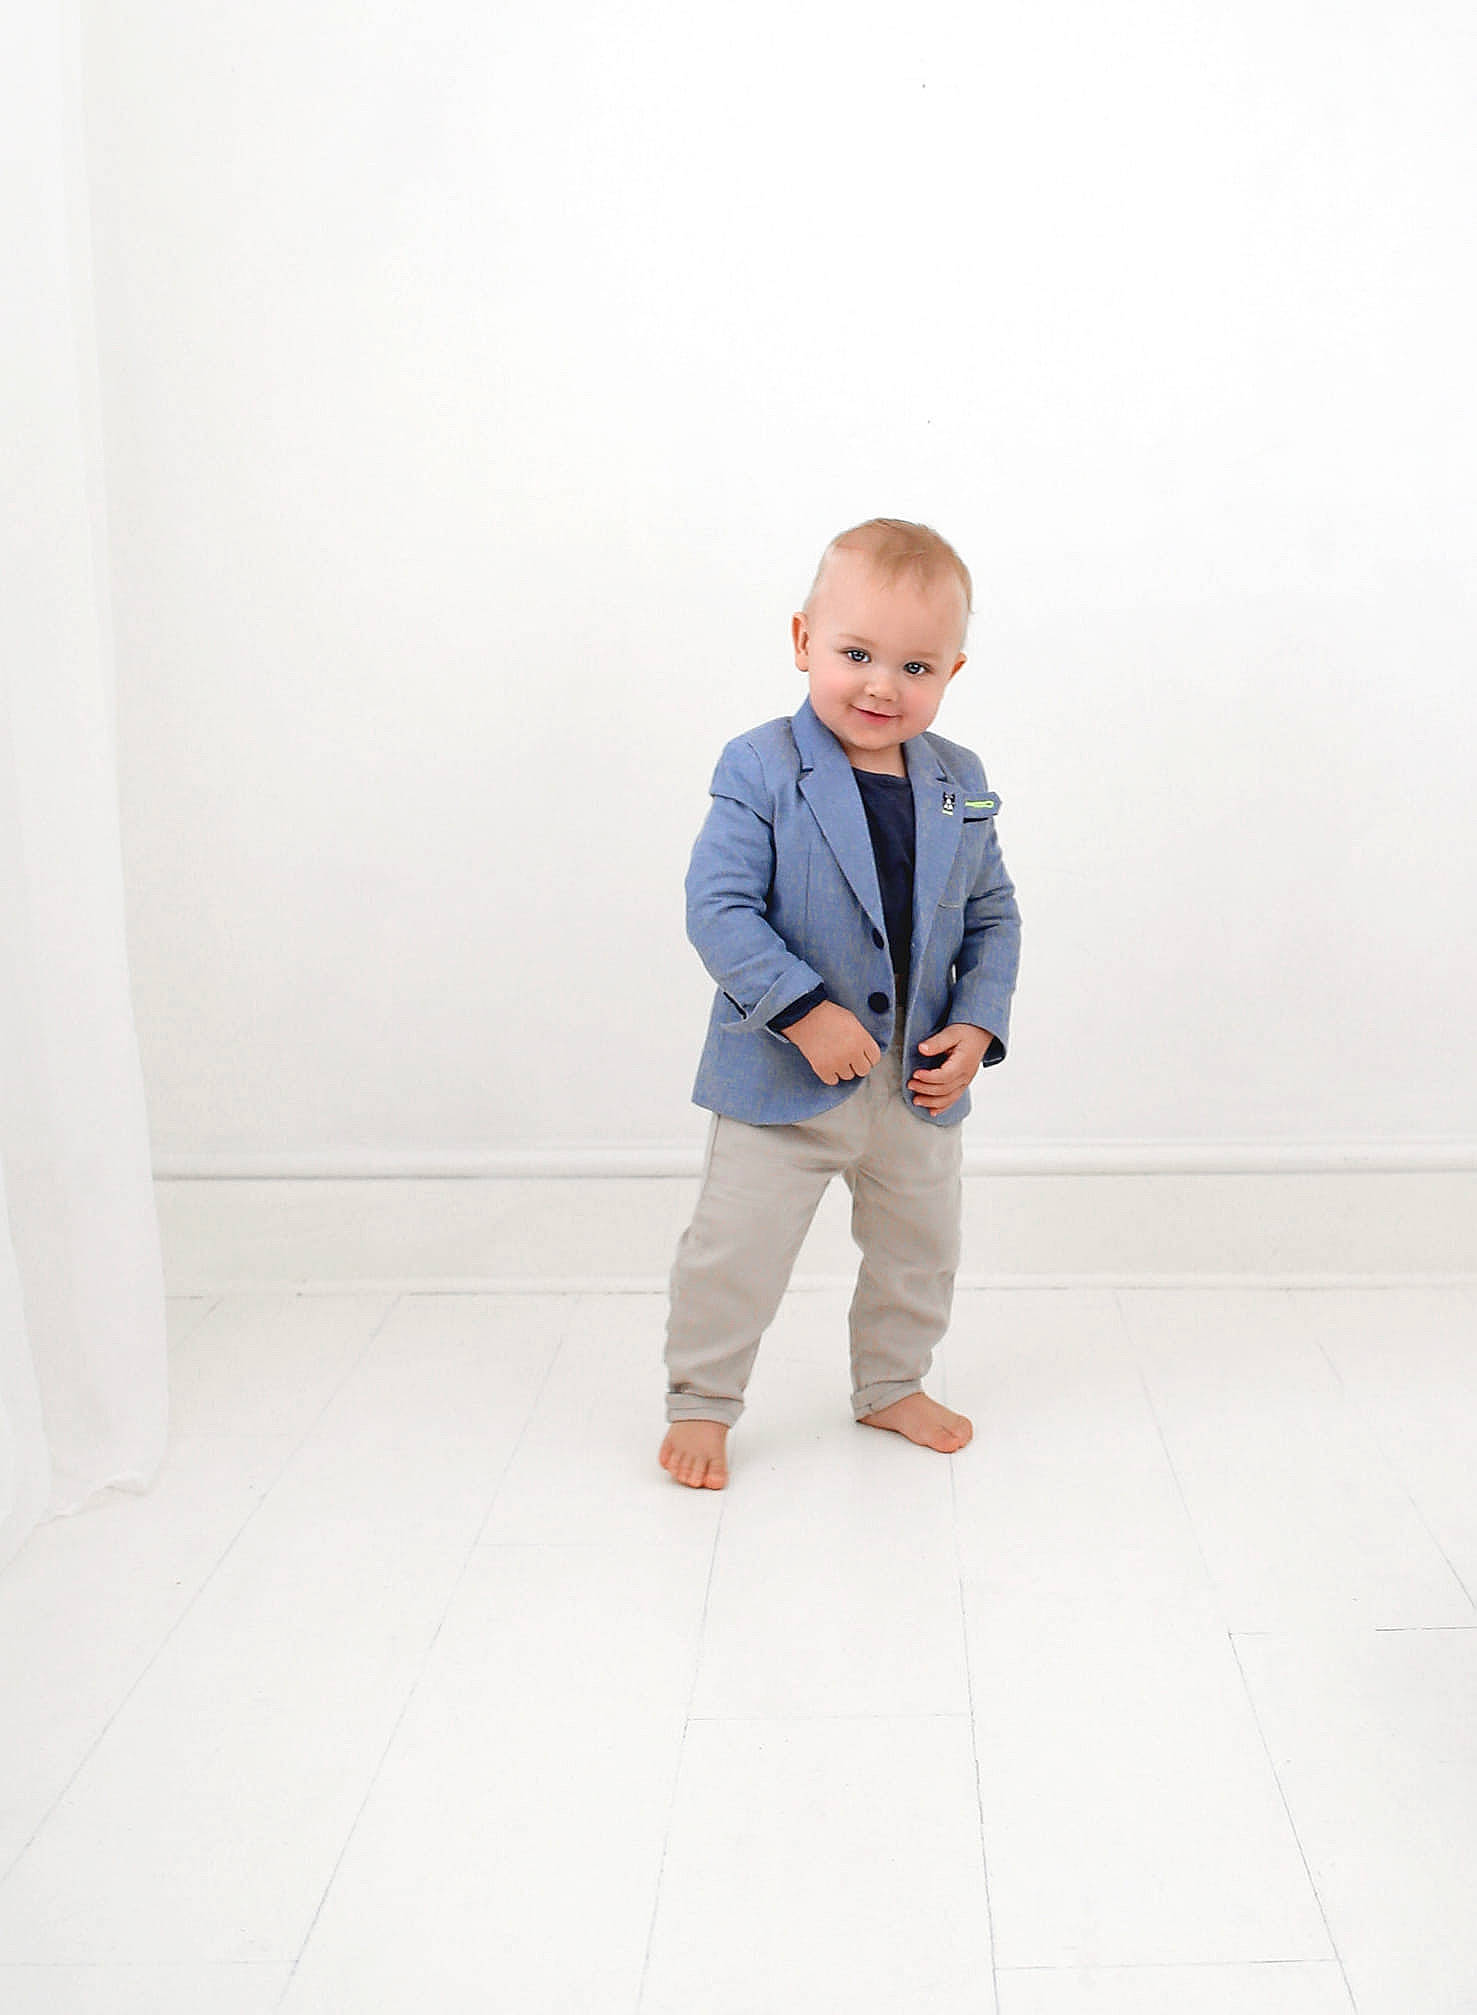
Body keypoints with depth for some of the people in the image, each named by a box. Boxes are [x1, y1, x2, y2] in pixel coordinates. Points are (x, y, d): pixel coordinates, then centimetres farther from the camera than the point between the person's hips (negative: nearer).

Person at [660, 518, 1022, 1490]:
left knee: (919, 1247, 20)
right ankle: (701, 1403, 23)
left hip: (920, 1084, 5)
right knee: (736, 1252, 2)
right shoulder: (762, 772, -15)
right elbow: (718, 907, -20)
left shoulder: (960, 786, -1)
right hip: (783, 1079, -5)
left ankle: (892, 1384, 42)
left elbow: (994, 916, 7)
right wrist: (804, 1012, -26)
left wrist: (975, 1026, -6)